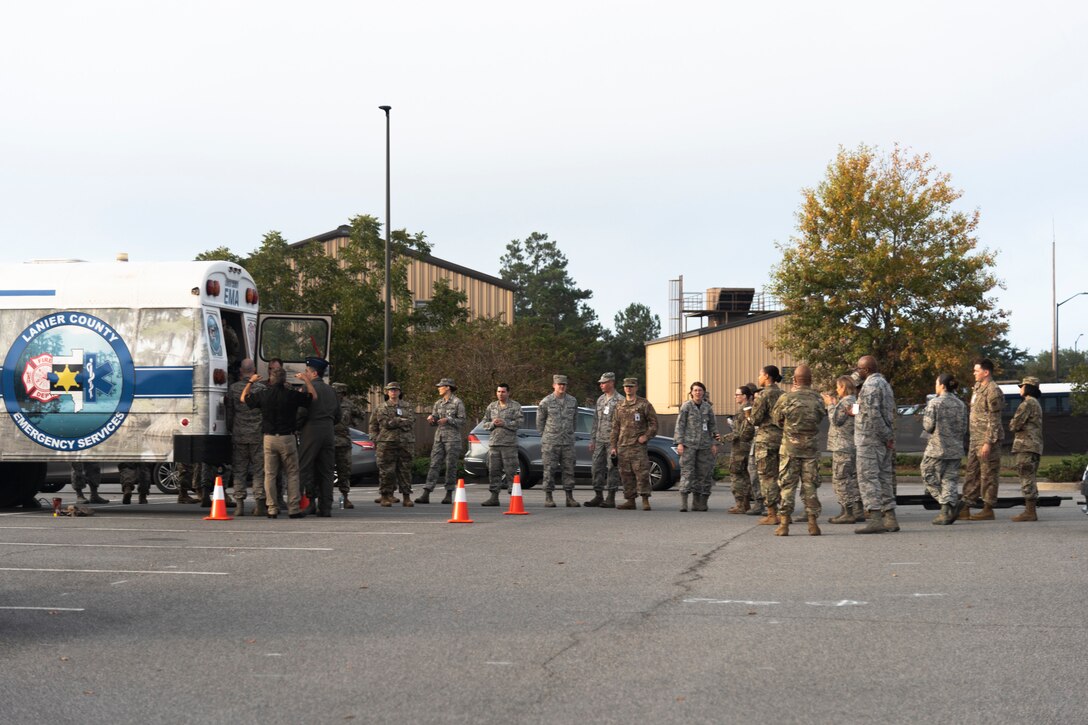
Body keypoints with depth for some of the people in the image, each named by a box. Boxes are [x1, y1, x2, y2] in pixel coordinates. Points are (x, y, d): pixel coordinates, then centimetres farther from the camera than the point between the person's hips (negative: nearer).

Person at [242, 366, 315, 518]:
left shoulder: (262, 395, -2)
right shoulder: (292, 395, -8)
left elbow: (243, 398, 17)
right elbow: (313, 396, 7)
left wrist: (251, 382, 30)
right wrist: (307, 380, 20)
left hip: (269, 438, 2)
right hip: (287, 438, -2)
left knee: (270, 474, 8)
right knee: (292, 474, 5)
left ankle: (272, 509, 5)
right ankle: (293, 509, 1)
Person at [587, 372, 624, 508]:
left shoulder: (620, 400, -7)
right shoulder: (600, 400, 16)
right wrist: (592, 440, 16)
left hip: (612, 440, -7)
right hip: (599, 441, 7)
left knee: (612, 469, -4)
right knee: (597, 467, 6)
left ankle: (611, 499, -2)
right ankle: (598, 496, 13)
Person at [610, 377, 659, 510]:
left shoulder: (644, 404, 1)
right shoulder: (620, 407, 15)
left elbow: (653, 422, 1)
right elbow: (615, 427, 16)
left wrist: (647, 436, -12)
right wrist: (613, 446, 11)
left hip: (638, 445, -5)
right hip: (623, 446, 5)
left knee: (642, 472, -10)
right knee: (626, 474, 5)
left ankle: (645, 501, -8)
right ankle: (630, 501, 11)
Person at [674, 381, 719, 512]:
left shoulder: (708, 407, 10)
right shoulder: (686, 406, 0)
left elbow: (713, 426, 14)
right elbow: (680, 425, -2)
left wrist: (714, 443, 7)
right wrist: (679, 443, -9)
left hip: (704, 445, 4)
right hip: (689, 444, -4)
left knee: (703, 472, 4)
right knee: (687, 471, -11)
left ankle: (698, 503, 10)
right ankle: (683, 502, -16)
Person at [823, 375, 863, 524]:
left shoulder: (845, 402, -13)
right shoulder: (855, 401, 17)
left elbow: (836, 420, -17)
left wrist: (831, 405, -5)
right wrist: (834, 405, 17)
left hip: (842, 447, -10)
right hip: (853, 446, 10)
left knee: (840, 479, -7)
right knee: (853, 478, 12)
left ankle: (848, 512, -9)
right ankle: (858, 510, 13)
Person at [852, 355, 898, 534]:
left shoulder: (870, 385, -14)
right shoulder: (885, 384, 17)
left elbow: (873, 414, -22)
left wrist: (886, 436, -17)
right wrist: (857, 412, 26)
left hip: (870, 440, -10)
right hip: (884, 441, 10)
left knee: (868, 478, -7)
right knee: (884, 478, 12)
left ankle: (875, 519, -13)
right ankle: (890, 518, 12)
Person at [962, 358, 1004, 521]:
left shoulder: (993, 391, -15)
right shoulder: (977, 387, 15)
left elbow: (994, 420, -18)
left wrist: (988, 442, -21)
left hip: (987, 440, -10)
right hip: (975, 439, 10)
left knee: (988, 475, -4)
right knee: (971, 473, 10)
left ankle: (988, 509, 1)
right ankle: (966, 508, 13)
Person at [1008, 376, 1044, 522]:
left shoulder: (1027, 404, -12)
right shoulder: (1036, 404, 21)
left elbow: (1015, 425, -16)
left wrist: (1011, 424, 6)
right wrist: (1015, 425, 7)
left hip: (1026, 445, -10)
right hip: (1035, 445, 10)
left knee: (1026, 478, -10)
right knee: (1029, 479, 12)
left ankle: (1030, 512, -12)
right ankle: (1030, 511, 13)